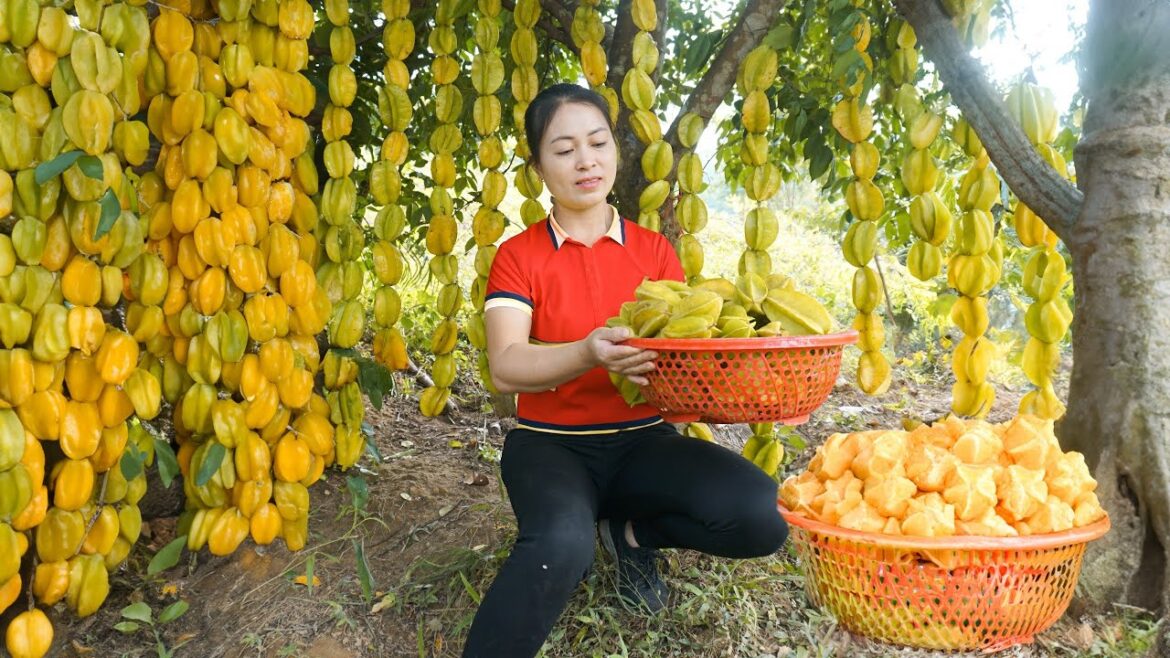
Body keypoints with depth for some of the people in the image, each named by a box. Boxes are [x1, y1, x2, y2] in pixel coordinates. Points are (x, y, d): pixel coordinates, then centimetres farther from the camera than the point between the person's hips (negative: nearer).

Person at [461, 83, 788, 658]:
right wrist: (589, 354, -35)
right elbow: (505, 368, -15)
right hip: (550, 443, -4)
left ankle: (633, 532, 7)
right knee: (561, 547, -38)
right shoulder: (518, 256, -1)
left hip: (643, 439, 4)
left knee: (762, 514, -22)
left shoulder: (653, 250, 8)